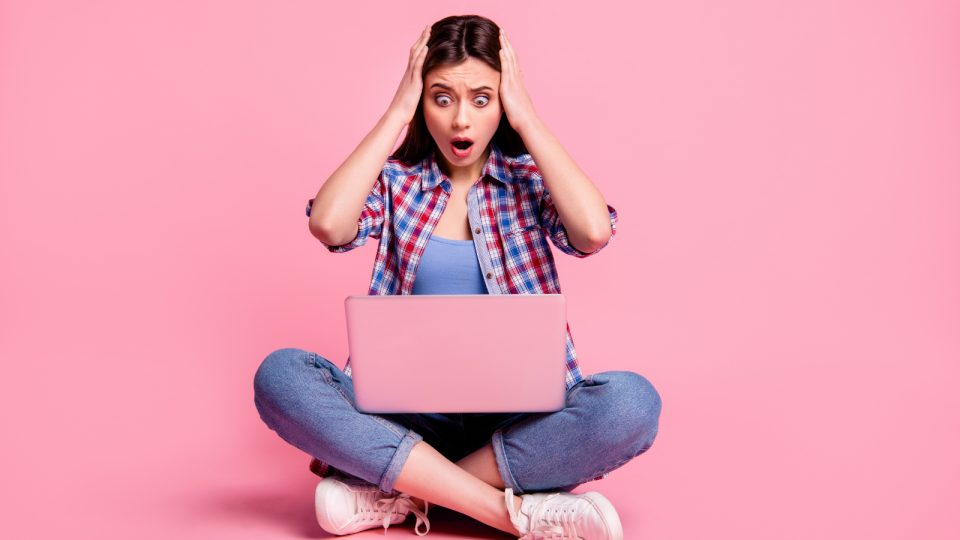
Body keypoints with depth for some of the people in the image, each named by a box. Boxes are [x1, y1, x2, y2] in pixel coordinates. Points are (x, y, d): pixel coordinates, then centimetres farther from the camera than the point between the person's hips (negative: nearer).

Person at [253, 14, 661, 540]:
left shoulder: (530, 180, 4)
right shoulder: (396, 180, 5)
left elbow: (594, 231, -19)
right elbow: (328, 224, -17)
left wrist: (527, 118, -9)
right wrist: (395, 114, -8)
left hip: (519, 415, 0)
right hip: (410, 408, 1)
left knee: (632, 402, -30)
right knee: (279, 375, -26)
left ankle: (396, 491, -21)